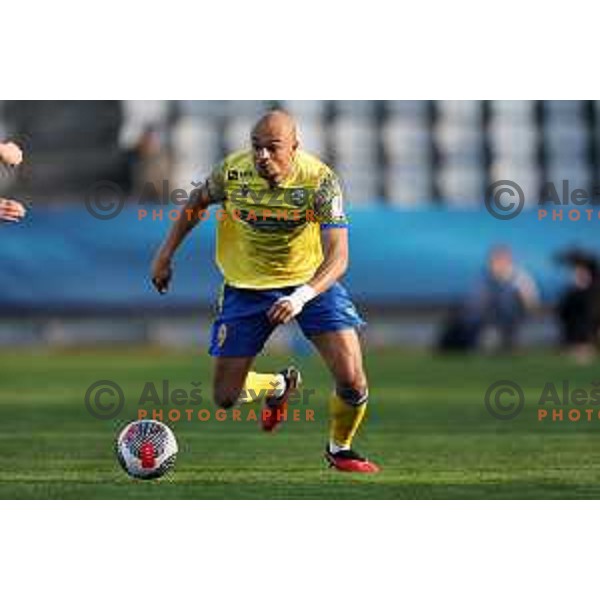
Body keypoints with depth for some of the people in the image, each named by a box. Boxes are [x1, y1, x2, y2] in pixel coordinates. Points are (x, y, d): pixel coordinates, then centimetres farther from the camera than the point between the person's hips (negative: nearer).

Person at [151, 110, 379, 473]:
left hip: (311, 280, -2)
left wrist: (301, 297, -46)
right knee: (225, 398, 0)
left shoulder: (320, 180, -24)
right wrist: (166, 254, 8)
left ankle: (340, 449, 15)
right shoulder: (233, 172, -17)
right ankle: (280, 386, 36)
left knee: (352, 380, -17)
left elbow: (338, 257, -31)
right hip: (247, 286, 2)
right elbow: (198, 202, 7)